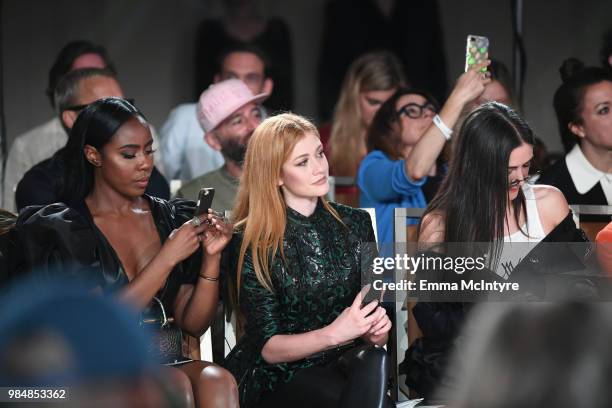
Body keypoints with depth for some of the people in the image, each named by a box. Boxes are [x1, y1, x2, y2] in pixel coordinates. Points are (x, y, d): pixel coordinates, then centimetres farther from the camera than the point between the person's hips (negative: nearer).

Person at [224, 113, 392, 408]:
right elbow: (268, 348, -8)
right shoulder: (251, 243, -6)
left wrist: (375, 332, -15)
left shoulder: (355, 223, 5)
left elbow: (372, 308, 10)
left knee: (373, 361, -32)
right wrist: (333, 334, -25)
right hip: (277, 379, -4)